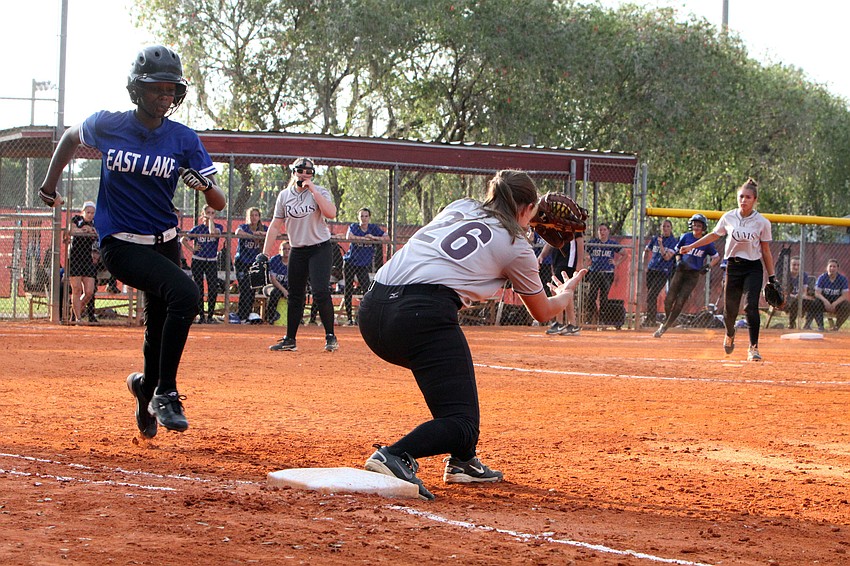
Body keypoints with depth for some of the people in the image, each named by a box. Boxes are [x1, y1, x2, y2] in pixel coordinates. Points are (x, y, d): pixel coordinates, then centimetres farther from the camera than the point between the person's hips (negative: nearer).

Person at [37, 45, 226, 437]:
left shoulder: (183, 139, -5)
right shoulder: (107, 125, -7)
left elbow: (219, 203, -9)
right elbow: (71, 137, 16)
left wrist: (204, 184, -30)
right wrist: (49, 185, 16)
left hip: (164, 243, 4)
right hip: (120, 245, -4)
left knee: (159, 329, 17)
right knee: (184, 292, -28)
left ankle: (147, 388, 49)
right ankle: (164, 392, -19)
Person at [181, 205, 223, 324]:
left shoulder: (218, 227, 3)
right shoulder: (197, 228, 4)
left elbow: (213, 233, -21)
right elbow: (183, 240, 10)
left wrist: (210, 219, -12)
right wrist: (192, 249, -1)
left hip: (212, 262, -1)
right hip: (197, 261, 1)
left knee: (213, 289, -9)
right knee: (199, 290, 2)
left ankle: (210, 316, -2)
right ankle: (201, 316, 8)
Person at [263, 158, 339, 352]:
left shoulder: (320, 192, -6)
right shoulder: (284, 196, 5)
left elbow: (331, 213, -25)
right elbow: (275, 226, 8)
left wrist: (313, 190, -22)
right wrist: (264, 255, 2)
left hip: (320, 249, -4)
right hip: (297, 251, 4)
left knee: (321, 292, -17)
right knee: (295, 296, 7)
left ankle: (330, 337, -9)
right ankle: (290, 340, 15)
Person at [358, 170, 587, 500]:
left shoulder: (460, 207, 25)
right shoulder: (516, 247, 12)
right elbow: (542, 312, 27)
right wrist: (565, 295, 49)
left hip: (372, 309, 8)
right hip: (422, 314, -8)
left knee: (455, 371, 33)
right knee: (462, 424, -7)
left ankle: (463, 461, 31)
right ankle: (394, 457, -34)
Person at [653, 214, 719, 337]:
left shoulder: (707, 243, -3)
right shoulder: (685, 237, 2)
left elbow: (716, 257, 8)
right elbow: (677, 251, 16)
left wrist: (708, 266, -7)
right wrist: (679, 261, -2)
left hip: (693, 274, -2)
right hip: (681, 271, 2)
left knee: (680, 302, -9)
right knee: (669, 299, -6)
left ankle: (665, 326, 1)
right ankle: (667, 321, 20)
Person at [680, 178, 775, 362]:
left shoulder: (762, 222, -4)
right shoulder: (728, 218, 1)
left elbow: (766, 251, 2)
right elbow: (714, 235, 18)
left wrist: (772, 277, 2)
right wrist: (691, 246, 18)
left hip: (753, 267, -2)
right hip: (733, 266, 2)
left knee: (751, 306, -19)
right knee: (730, 308, 4)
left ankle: (754, 348, -14)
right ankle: (730, 335, 38)